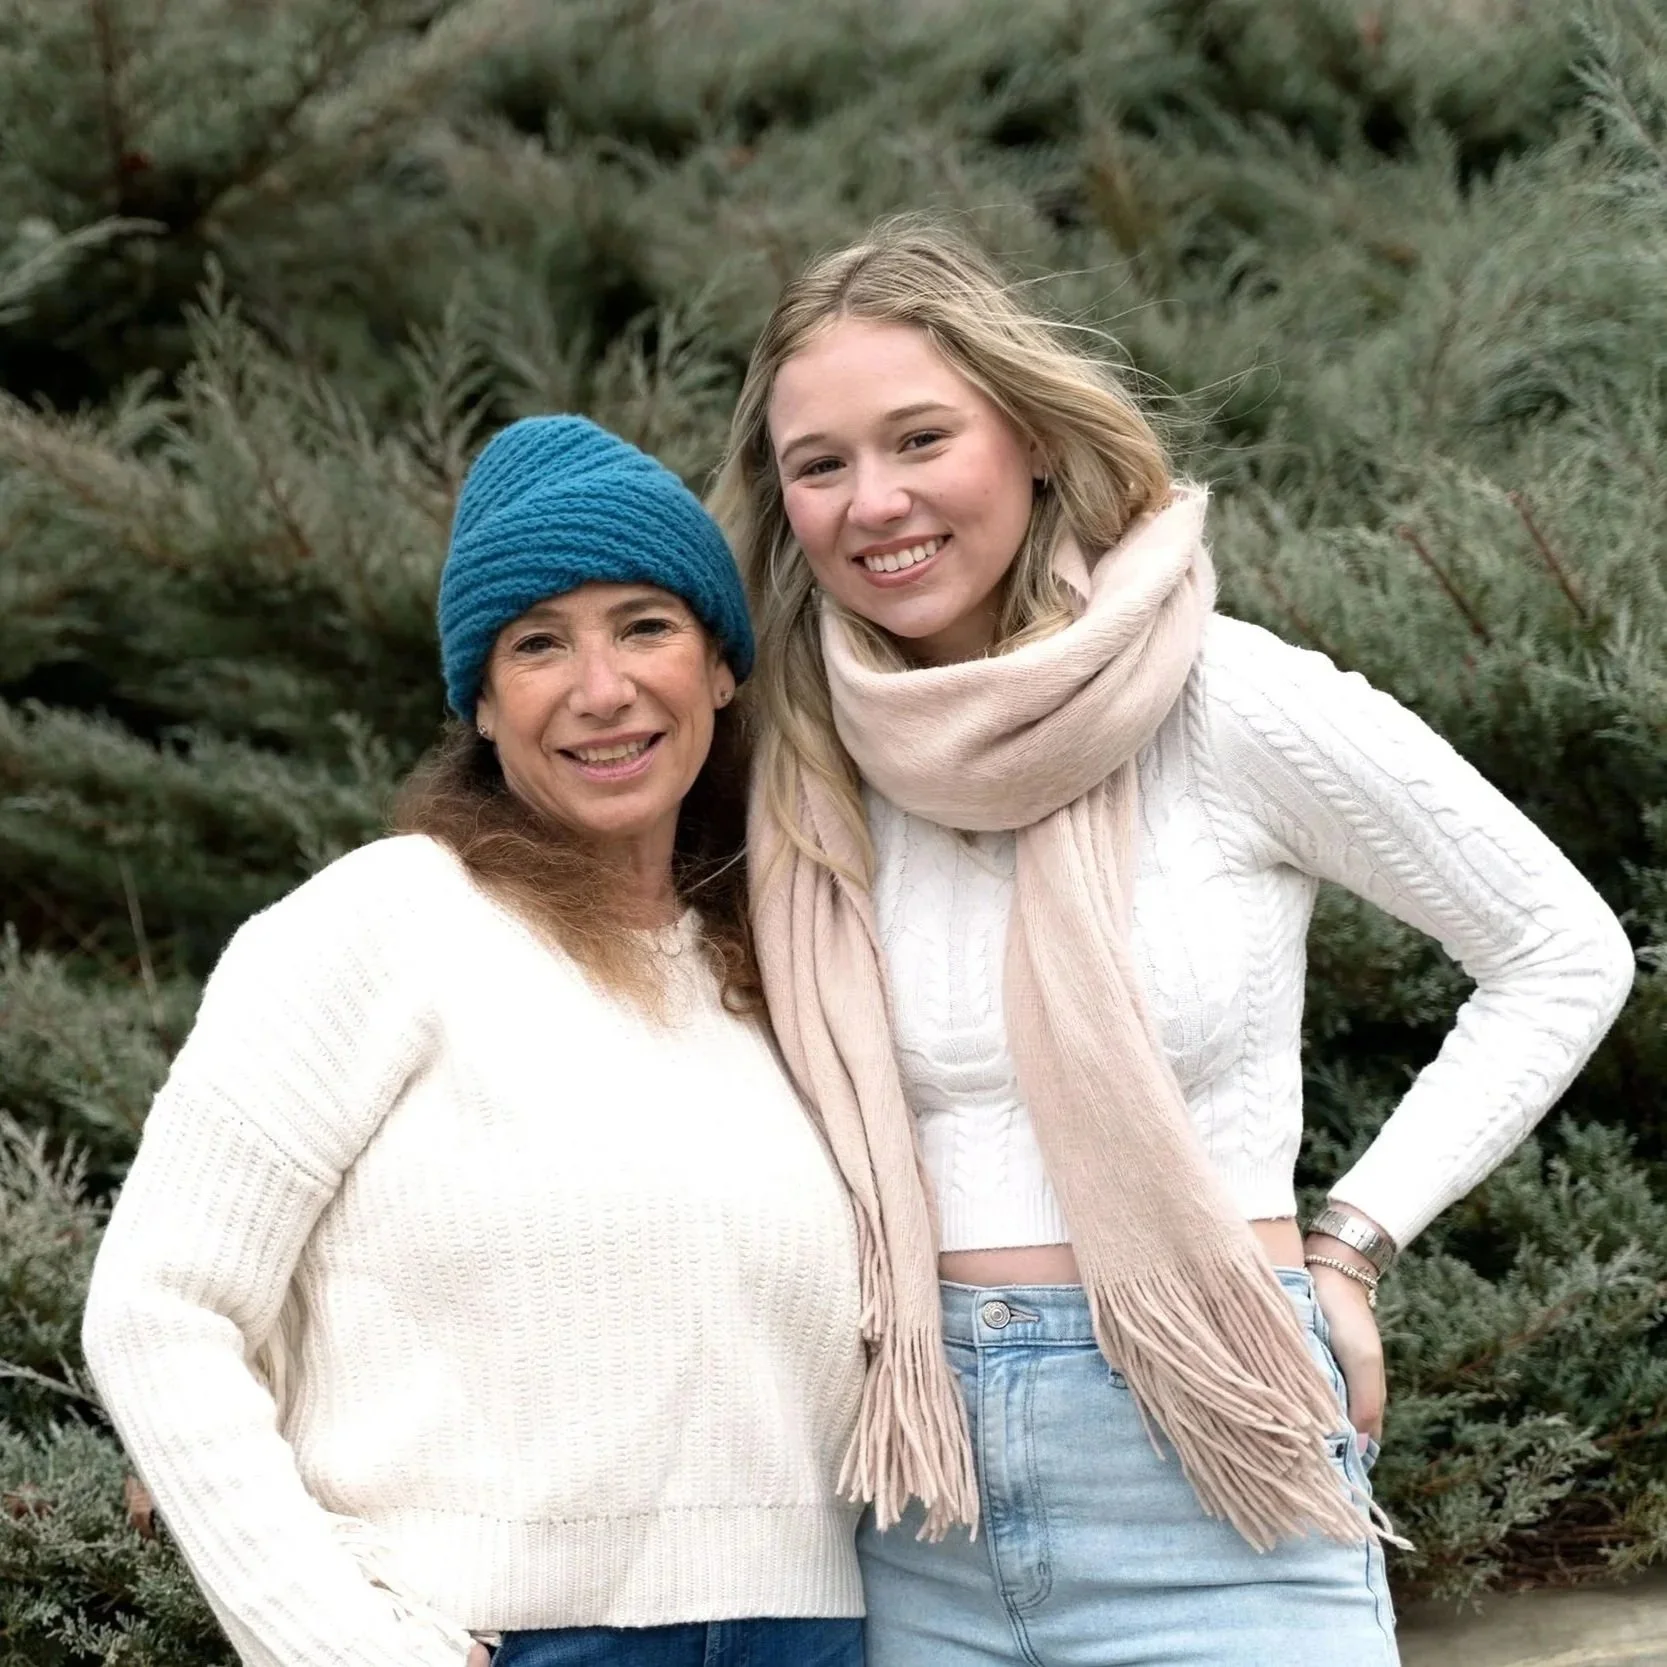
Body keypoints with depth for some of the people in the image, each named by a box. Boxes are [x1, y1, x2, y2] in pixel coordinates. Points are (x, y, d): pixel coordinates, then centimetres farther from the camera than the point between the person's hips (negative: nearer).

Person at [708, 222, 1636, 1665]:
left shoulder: (1236, 704, -8)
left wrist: (1351, 1243, -3)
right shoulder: (813, 765, 4)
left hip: (1214, 1497, -3)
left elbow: (1567, 957, 2)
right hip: (915, 1515, 4)